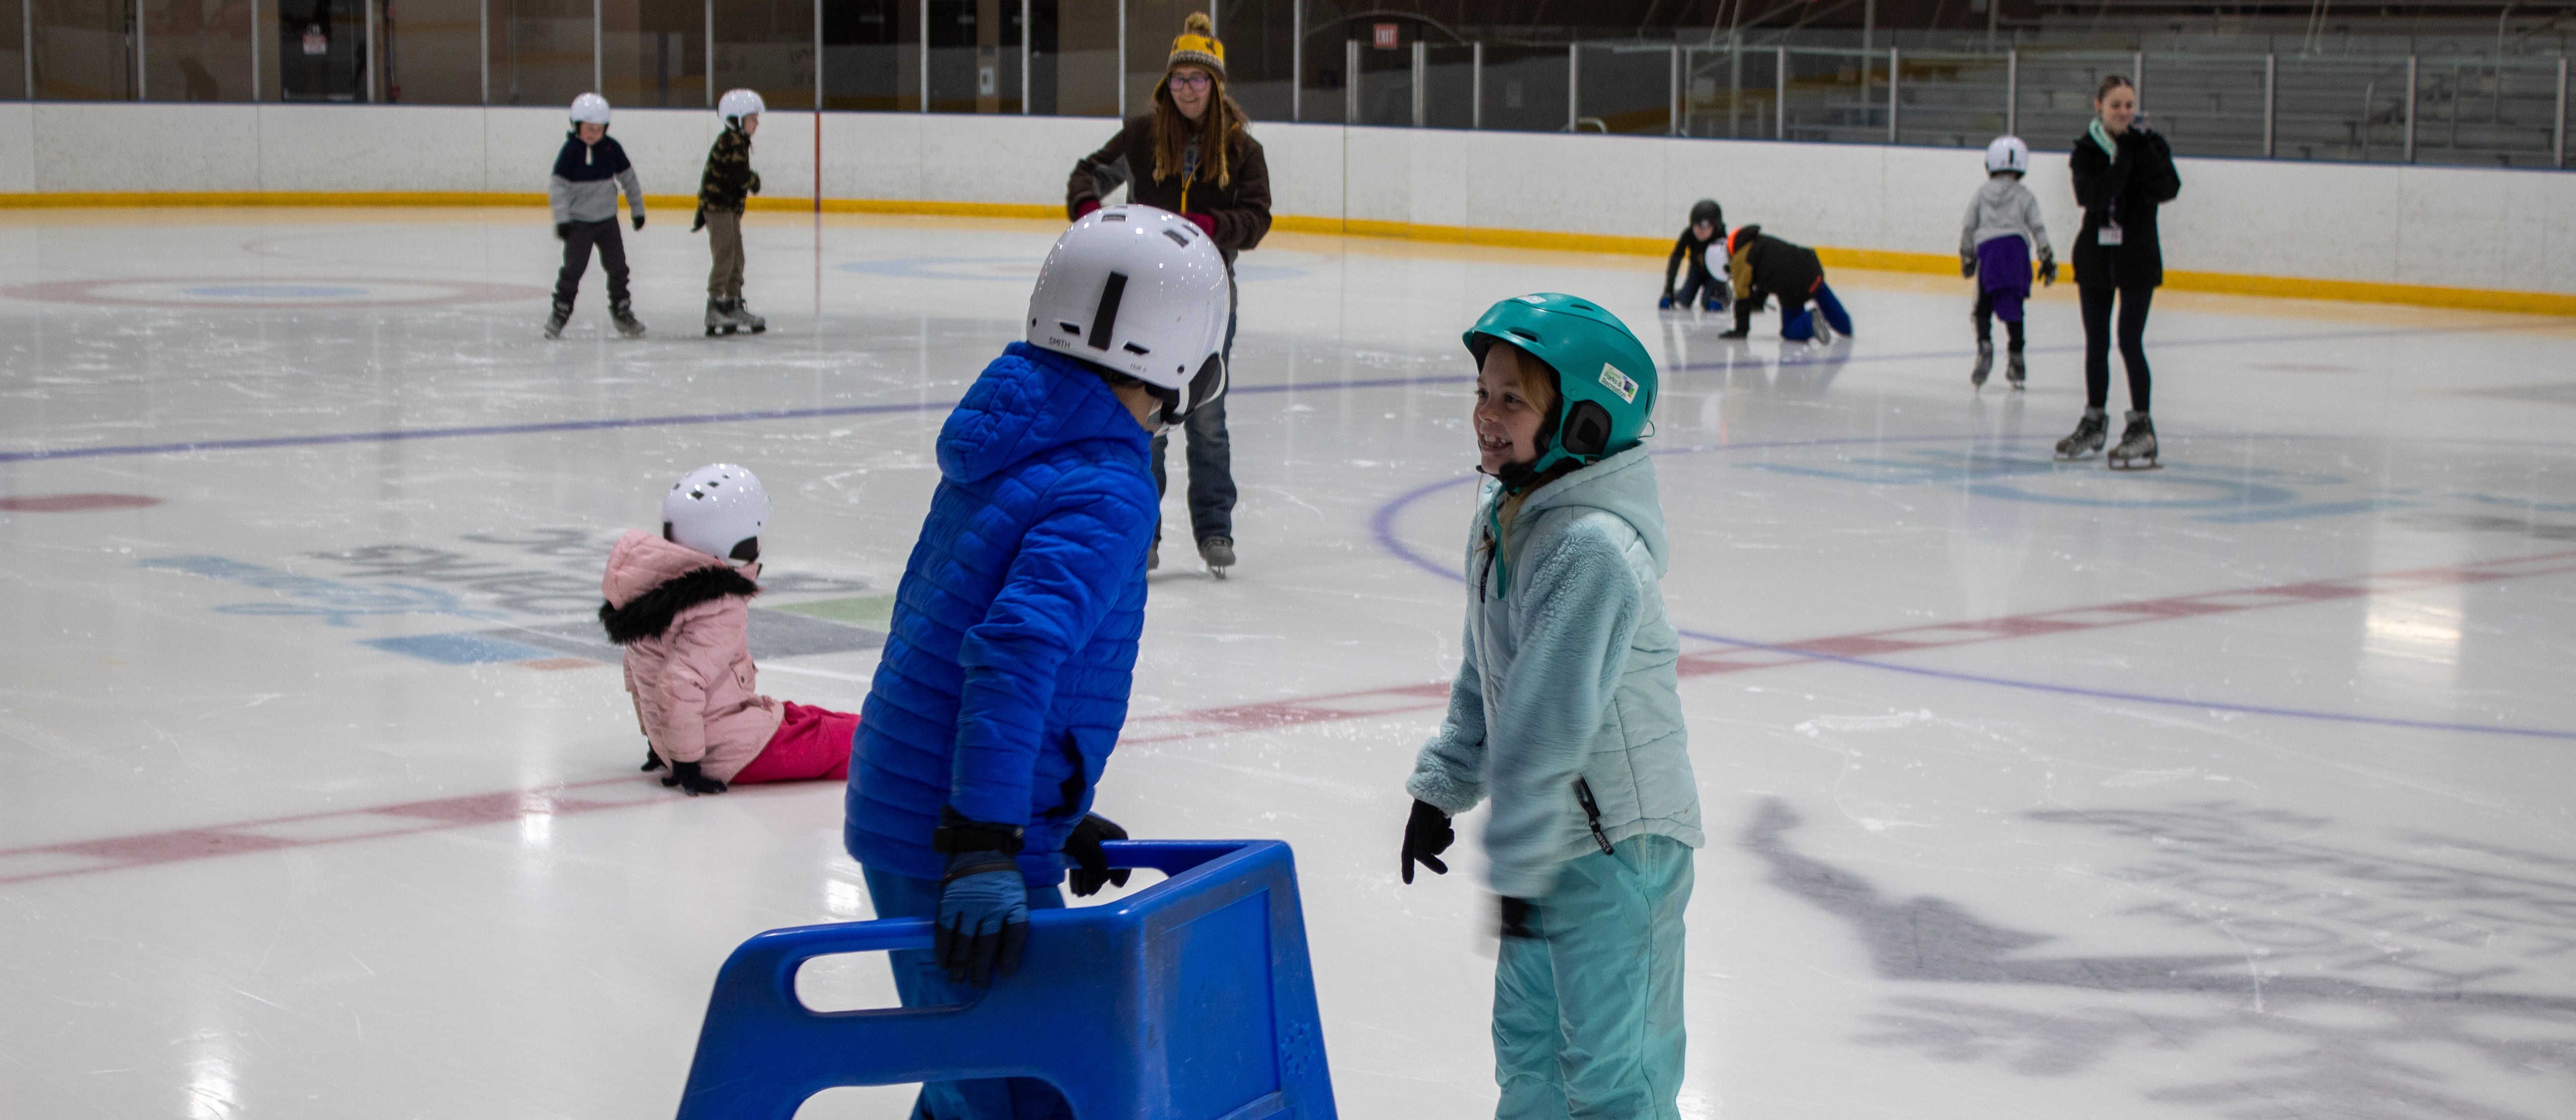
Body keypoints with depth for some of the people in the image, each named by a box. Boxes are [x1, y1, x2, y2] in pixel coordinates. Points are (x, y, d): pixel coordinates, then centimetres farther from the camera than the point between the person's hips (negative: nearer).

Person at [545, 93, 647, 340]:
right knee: (574, 268, -7)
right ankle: (560, 314, 5)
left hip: (607, 219, 4)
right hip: (579, 222, -4)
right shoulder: (571, 150, -13)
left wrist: (637, 209, 14)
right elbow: (558, 185, -13)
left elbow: (628, 178, 11)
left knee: (618, 266, 5)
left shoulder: (611, 148, -1)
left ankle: (623, 313, 16)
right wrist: (562, 219, -18)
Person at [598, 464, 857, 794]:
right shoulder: (723, 610, -25)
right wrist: (686, 765, -22)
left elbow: (640, 671, 14)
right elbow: (678, 686, -32)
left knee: (810, 718, 22)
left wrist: (658, 743, 23)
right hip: (738, 751, -10)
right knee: (847, 738, -1)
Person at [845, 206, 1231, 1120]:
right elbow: (1018, 651, -30)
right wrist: (984, 848, -35)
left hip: (899, 816, 9)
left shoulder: (1012, 444, 12)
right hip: (951, 848, -9)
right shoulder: (1107, 494, -17)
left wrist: (1054, 816, 27)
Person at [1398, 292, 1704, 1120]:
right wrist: (1442, 787, 17)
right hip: (1550, 839, 10)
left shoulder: (1593, 548, -25)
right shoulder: (1501, 516, 5)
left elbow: (1551, 720, -26)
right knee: (1526, 1037, 21)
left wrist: (1517, 863, -24)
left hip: (1620, 843, -9)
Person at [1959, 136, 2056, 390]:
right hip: (2017, 247, 0)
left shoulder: (1982, 193, 15)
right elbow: (2038, 228, 5)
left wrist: (1966, 256, 25)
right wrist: (2047, 257, 8)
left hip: (1987, 247, 0)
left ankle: (1984, 345, -18)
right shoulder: (2025, 196, 13)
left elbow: (1968, 227, 15)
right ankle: (2016, 360, 6)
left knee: (1983, 308, 6)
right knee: (2013, 308, 7)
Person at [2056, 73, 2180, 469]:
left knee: (2130, 341, -10)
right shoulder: (2087, 149, -2)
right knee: (2096, 342, 12)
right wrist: (2123, 159, -23)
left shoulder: (2151, 145, -4)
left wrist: (2143, 152, -25)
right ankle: (2094, 421, 26)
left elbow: (2167, 191, -19)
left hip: (2138, 257, -3)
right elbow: (2091, 196, -18)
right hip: (2095, 255, 3)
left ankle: (2142, 427, -4)